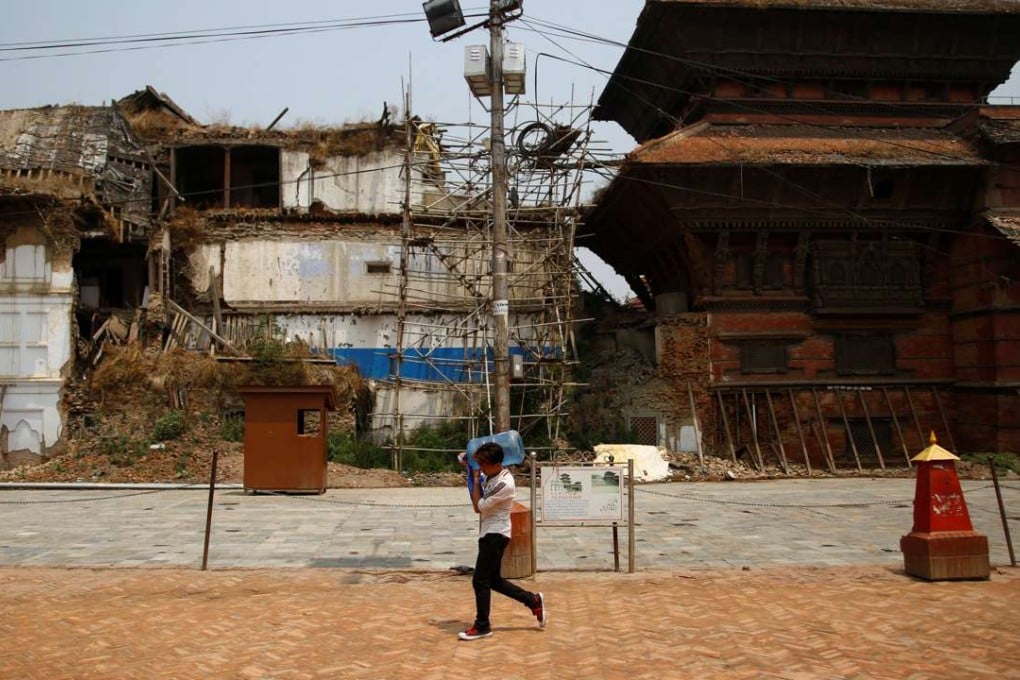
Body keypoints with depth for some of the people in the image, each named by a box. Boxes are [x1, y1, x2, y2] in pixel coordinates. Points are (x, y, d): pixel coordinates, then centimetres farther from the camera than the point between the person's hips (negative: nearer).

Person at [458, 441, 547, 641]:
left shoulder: (505, 483, -22)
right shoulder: (492, 477, 6)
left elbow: (478, 507, -19)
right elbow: (477, 501, 14)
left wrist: (475, 478, -11)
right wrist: (470, 472, 5)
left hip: (495, 536, -10)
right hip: (489, 535, 10)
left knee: (480, 581, -4)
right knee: (494, 580, 14)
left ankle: (482, 626, 8)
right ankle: (533, 601, 24)